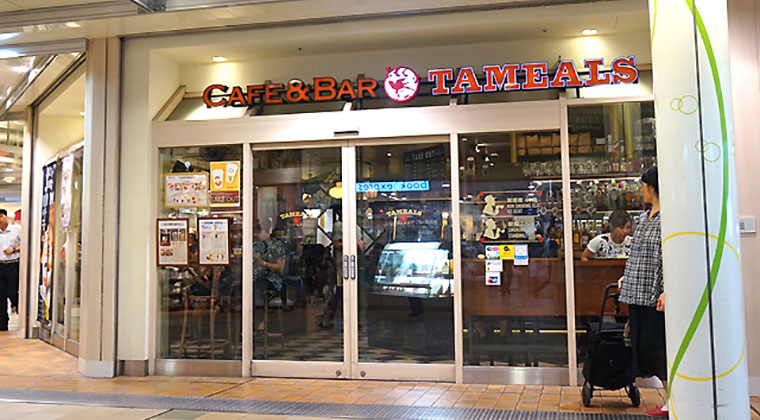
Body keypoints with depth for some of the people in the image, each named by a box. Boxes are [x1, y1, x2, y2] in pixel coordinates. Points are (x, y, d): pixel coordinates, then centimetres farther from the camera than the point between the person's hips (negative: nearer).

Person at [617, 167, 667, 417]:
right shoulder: (644, 217, 16)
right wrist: (627, 277, 21)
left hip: (656, 294, -9)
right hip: (638, 293, 9)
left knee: (655, 344, -5)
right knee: (642, 344, 9)